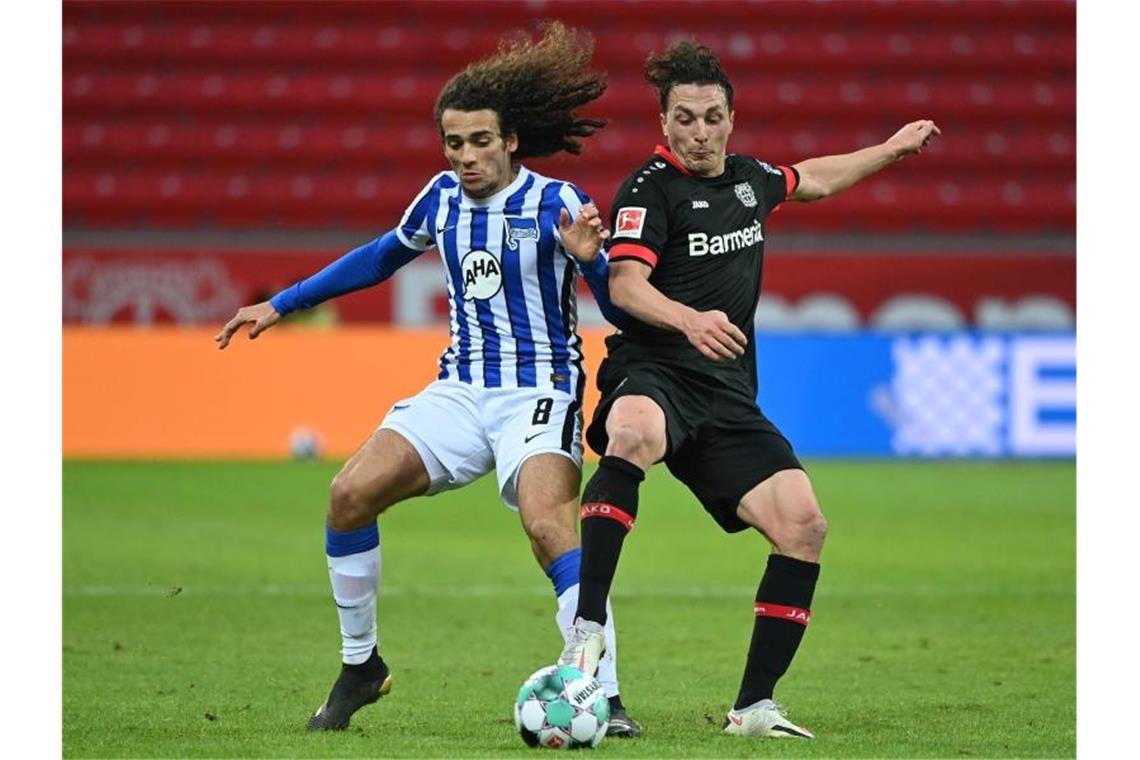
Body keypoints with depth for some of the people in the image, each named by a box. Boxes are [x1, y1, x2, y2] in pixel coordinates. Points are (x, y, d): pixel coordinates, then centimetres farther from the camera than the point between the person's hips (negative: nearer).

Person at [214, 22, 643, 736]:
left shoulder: (555, 203, -9)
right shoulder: (442, 196, 7)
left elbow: (620, 309, -10)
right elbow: (384, 255, 27)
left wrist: (588, 258, -31)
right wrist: (281, 305, 27)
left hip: (539, 393, -5)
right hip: (462, 391, 5)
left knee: (548, 523, -30)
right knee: (351, 493, -12)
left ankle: (606, 698, -26)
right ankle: (361, 665, 7)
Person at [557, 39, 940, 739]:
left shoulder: (749, 178, 17)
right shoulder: (651, 188, -4)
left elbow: (810, 178, 40)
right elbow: (625, 284, -18)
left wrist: (893, 148, 47)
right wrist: (690, 320, -36)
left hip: (727, 395, 7)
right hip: (655, 374, -7)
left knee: (804, 525, -9)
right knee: (632, 436, -42)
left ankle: (754, 707, -1)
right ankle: (586, 631, -46)